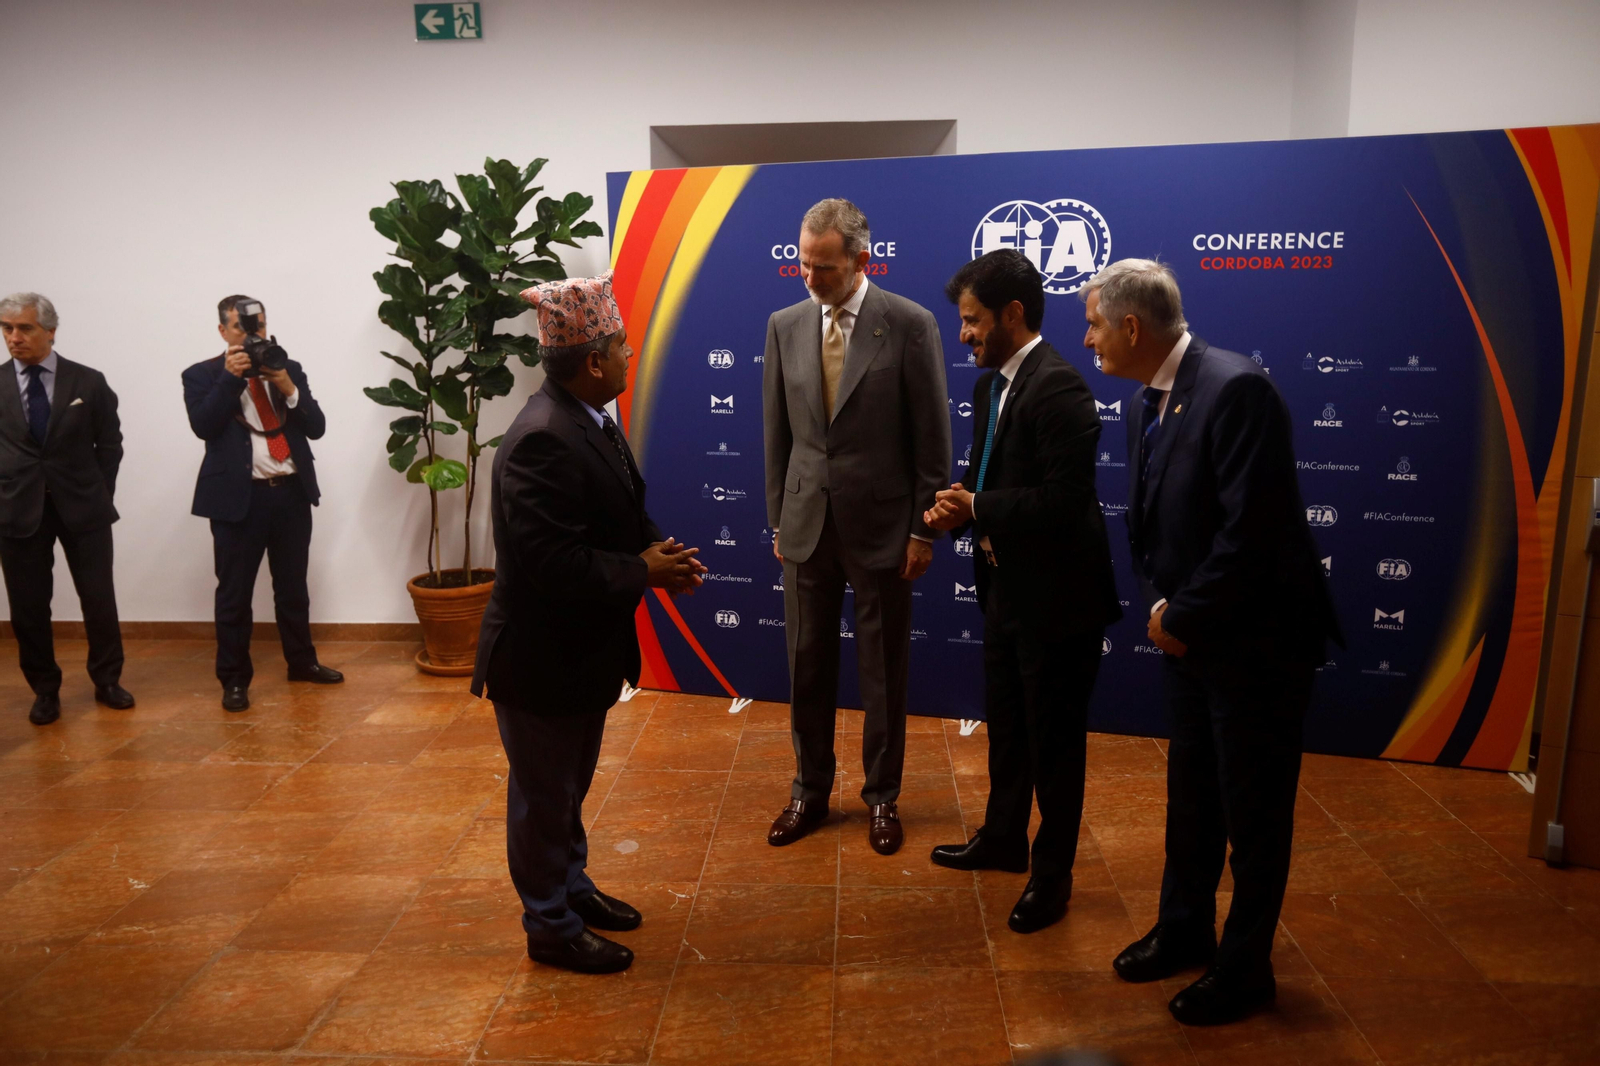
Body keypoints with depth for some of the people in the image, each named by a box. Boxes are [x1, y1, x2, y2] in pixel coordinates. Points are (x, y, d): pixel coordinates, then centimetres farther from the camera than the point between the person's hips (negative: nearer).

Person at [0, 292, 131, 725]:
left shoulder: (89, 382, 0)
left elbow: (109, 444, 5)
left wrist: (100, 496, 0)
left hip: (81, 506, -1)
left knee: (99, 598, 4)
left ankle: (107, 681, 20)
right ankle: (44, 690, 21)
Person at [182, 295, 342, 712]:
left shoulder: (289, 369, 10)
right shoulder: (202, 375, 2)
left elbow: (316, 427, 3)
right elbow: (203, 427, -14)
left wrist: (288, 388, -12)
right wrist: (231, 376, -17)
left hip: (292, 492, 3)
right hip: (238, 496, -3)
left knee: (293, 585, 15)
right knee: (234, 592, 3)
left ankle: (302, 661, 28)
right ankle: (234, 678, 13)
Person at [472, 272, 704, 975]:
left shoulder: (591, 422, 4)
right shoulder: (541, 441, -28)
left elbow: (620, 516, 13)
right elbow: (551, 564, -33)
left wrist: (657, 551, -6)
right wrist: (643, 572, -23)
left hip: (583, 648, 10)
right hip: (541, 657, -10)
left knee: (570, 787, 25)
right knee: (544, 797, 10)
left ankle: (571, 887, 44)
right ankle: (551, 927, 28)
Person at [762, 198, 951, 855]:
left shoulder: (910, 325, -8)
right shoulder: (785, 326, 3)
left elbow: (932, 436, -6)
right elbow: (777, 432, 8)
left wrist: (924, 529, -7)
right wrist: (777, 520, 8)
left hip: (882, 524, -3)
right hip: (807, 524, 3)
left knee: (884, 669, 10)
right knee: (807, 664, 12)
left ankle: (882, 796, 27)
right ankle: (810, 790, 29)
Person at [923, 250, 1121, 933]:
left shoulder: (1058, 387, -22)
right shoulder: (990, 385, 8)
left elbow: (1063, 500, -28)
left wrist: (978, 508, -17)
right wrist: (957, 509, -5)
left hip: (1056, 595, -9)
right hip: (1007, 587, 9)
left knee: (1053, 737, 8)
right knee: (1005, 723, 23)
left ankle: (1052, 873, 26)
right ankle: (1003, 839, 43)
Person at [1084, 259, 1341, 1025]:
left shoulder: (1235, 388, -23)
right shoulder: (1146, 403, 5)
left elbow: (1251, 528, -27)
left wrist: (1185, 618, -17)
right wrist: (1159, 605, -2)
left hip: (1256, 641, -8)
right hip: (1188, 636, 8)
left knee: (1254, 814, 9)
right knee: (1191, 797, 21)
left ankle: (1245, 969, 28)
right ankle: (1184, 933, 41)